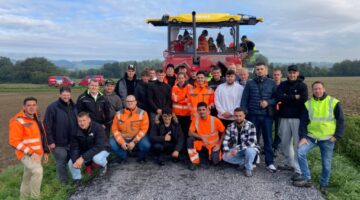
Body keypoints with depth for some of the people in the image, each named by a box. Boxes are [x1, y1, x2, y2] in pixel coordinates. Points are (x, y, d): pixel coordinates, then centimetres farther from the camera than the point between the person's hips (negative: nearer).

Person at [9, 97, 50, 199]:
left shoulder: (36, 118, 10)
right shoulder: (17, 121, -16)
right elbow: (14, 141, -20)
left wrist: (45, 151, 17)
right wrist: (30, 152, -23)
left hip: (37, 154, 8)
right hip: (26, 155, -8)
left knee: (28, 178, 19)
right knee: (38, 171, -29)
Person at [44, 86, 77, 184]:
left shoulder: (73, 106, 7)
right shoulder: (52, 107, -12)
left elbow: (78, 122, 15)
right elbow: (47, 126, -13)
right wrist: (50, 141, -16)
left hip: (73, 141, 5)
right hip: (59, 143, -5)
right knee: (61, 162, 4)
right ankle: (64, 182, 20)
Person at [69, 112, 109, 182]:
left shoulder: (98, 128, -26)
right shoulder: (76, 131, -12)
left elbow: (99, 146, -34)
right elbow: (74, 148, -14)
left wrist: (83, 158, -40)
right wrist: (75, 160, -34)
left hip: (100, 150, -4)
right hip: (85, 153, 4)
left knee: (96, 158, -36)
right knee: (71, 163, -18)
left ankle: (104, 165, 1)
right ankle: (77, 179, 11)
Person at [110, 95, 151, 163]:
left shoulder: (142, 113, -8)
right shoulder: (119, 114, -3)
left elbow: (143, 129, -10)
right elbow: (115, 129, -2)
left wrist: (134, 141, -18)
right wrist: (121, 142, -13)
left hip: (138, 137, -2)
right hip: (123, 137, 2)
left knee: (146, 145, -29)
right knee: (112, 143, -20)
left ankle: (141, 157, 9)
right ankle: (122, 155, 13)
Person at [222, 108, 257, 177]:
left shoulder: (250, 126, -19)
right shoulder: (230, 126, -7)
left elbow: (252, 142, -29)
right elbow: (225, 140, -6)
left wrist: (237, 148, -33)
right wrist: (227, 151, -24)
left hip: (248, 149, -3)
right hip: (235, 150, 4)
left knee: (249, 150, -38)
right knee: (225, 157, -21)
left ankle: (248, 168, -8)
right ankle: (243, 162, 2)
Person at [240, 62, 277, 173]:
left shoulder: (271, 83, 5)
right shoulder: (250, 83, 5)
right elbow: (244, 99, 4)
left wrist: (268, 102, -12)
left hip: (267, 115, 0)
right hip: (253, 115, 1)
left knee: (268, 139, 3)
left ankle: (270, 163, 11)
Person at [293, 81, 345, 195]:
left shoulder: (334, 103, -5)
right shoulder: (308, 104, 1)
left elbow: (340, 121, 0)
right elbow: (303, 122, 3)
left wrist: (337, 136, -7)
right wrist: (302, 137, -7)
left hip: (328, 139, -1)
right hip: (311, 137, 2)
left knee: (326, 164, 7)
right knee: (300, 152, -19)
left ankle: (323, 185, 28)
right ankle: (307, 179, -5)